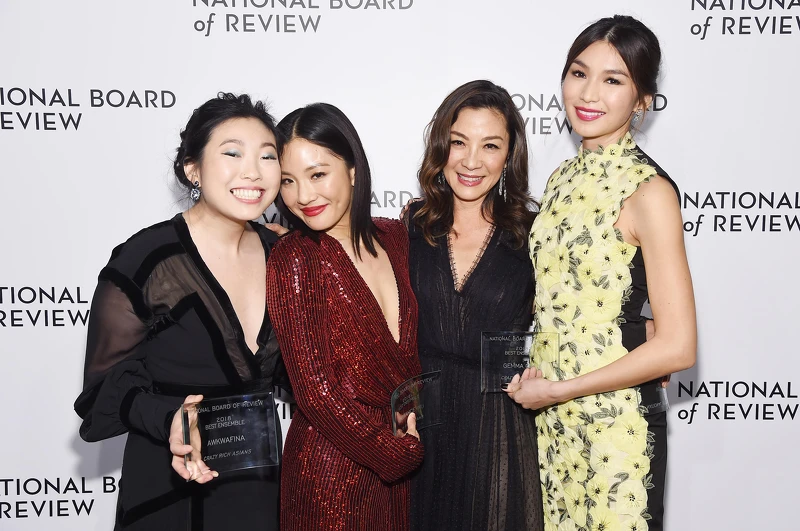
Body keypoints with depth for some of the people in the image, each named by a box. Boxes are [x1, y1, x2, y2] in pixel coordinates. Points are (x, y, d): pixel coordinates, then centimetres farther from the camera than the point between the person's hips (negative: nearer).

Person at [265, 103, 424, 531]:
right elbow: (317, 391, -16)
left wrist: (412, 411, -5)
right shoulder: (293, 259, -15)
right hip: (331, 472, -5)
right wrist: (401, 451, -9)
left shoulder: (394, 237, 1)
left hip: (402, 467, 5)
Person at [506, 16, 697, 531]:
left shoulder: (647, 189, -16)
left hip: (617, 424, -6)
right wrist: (535, 376, 1)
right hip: (552, 416, 7)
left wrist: (558, 389, -13)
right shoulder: (565, 177, 6)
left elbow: (677, 347, -19)